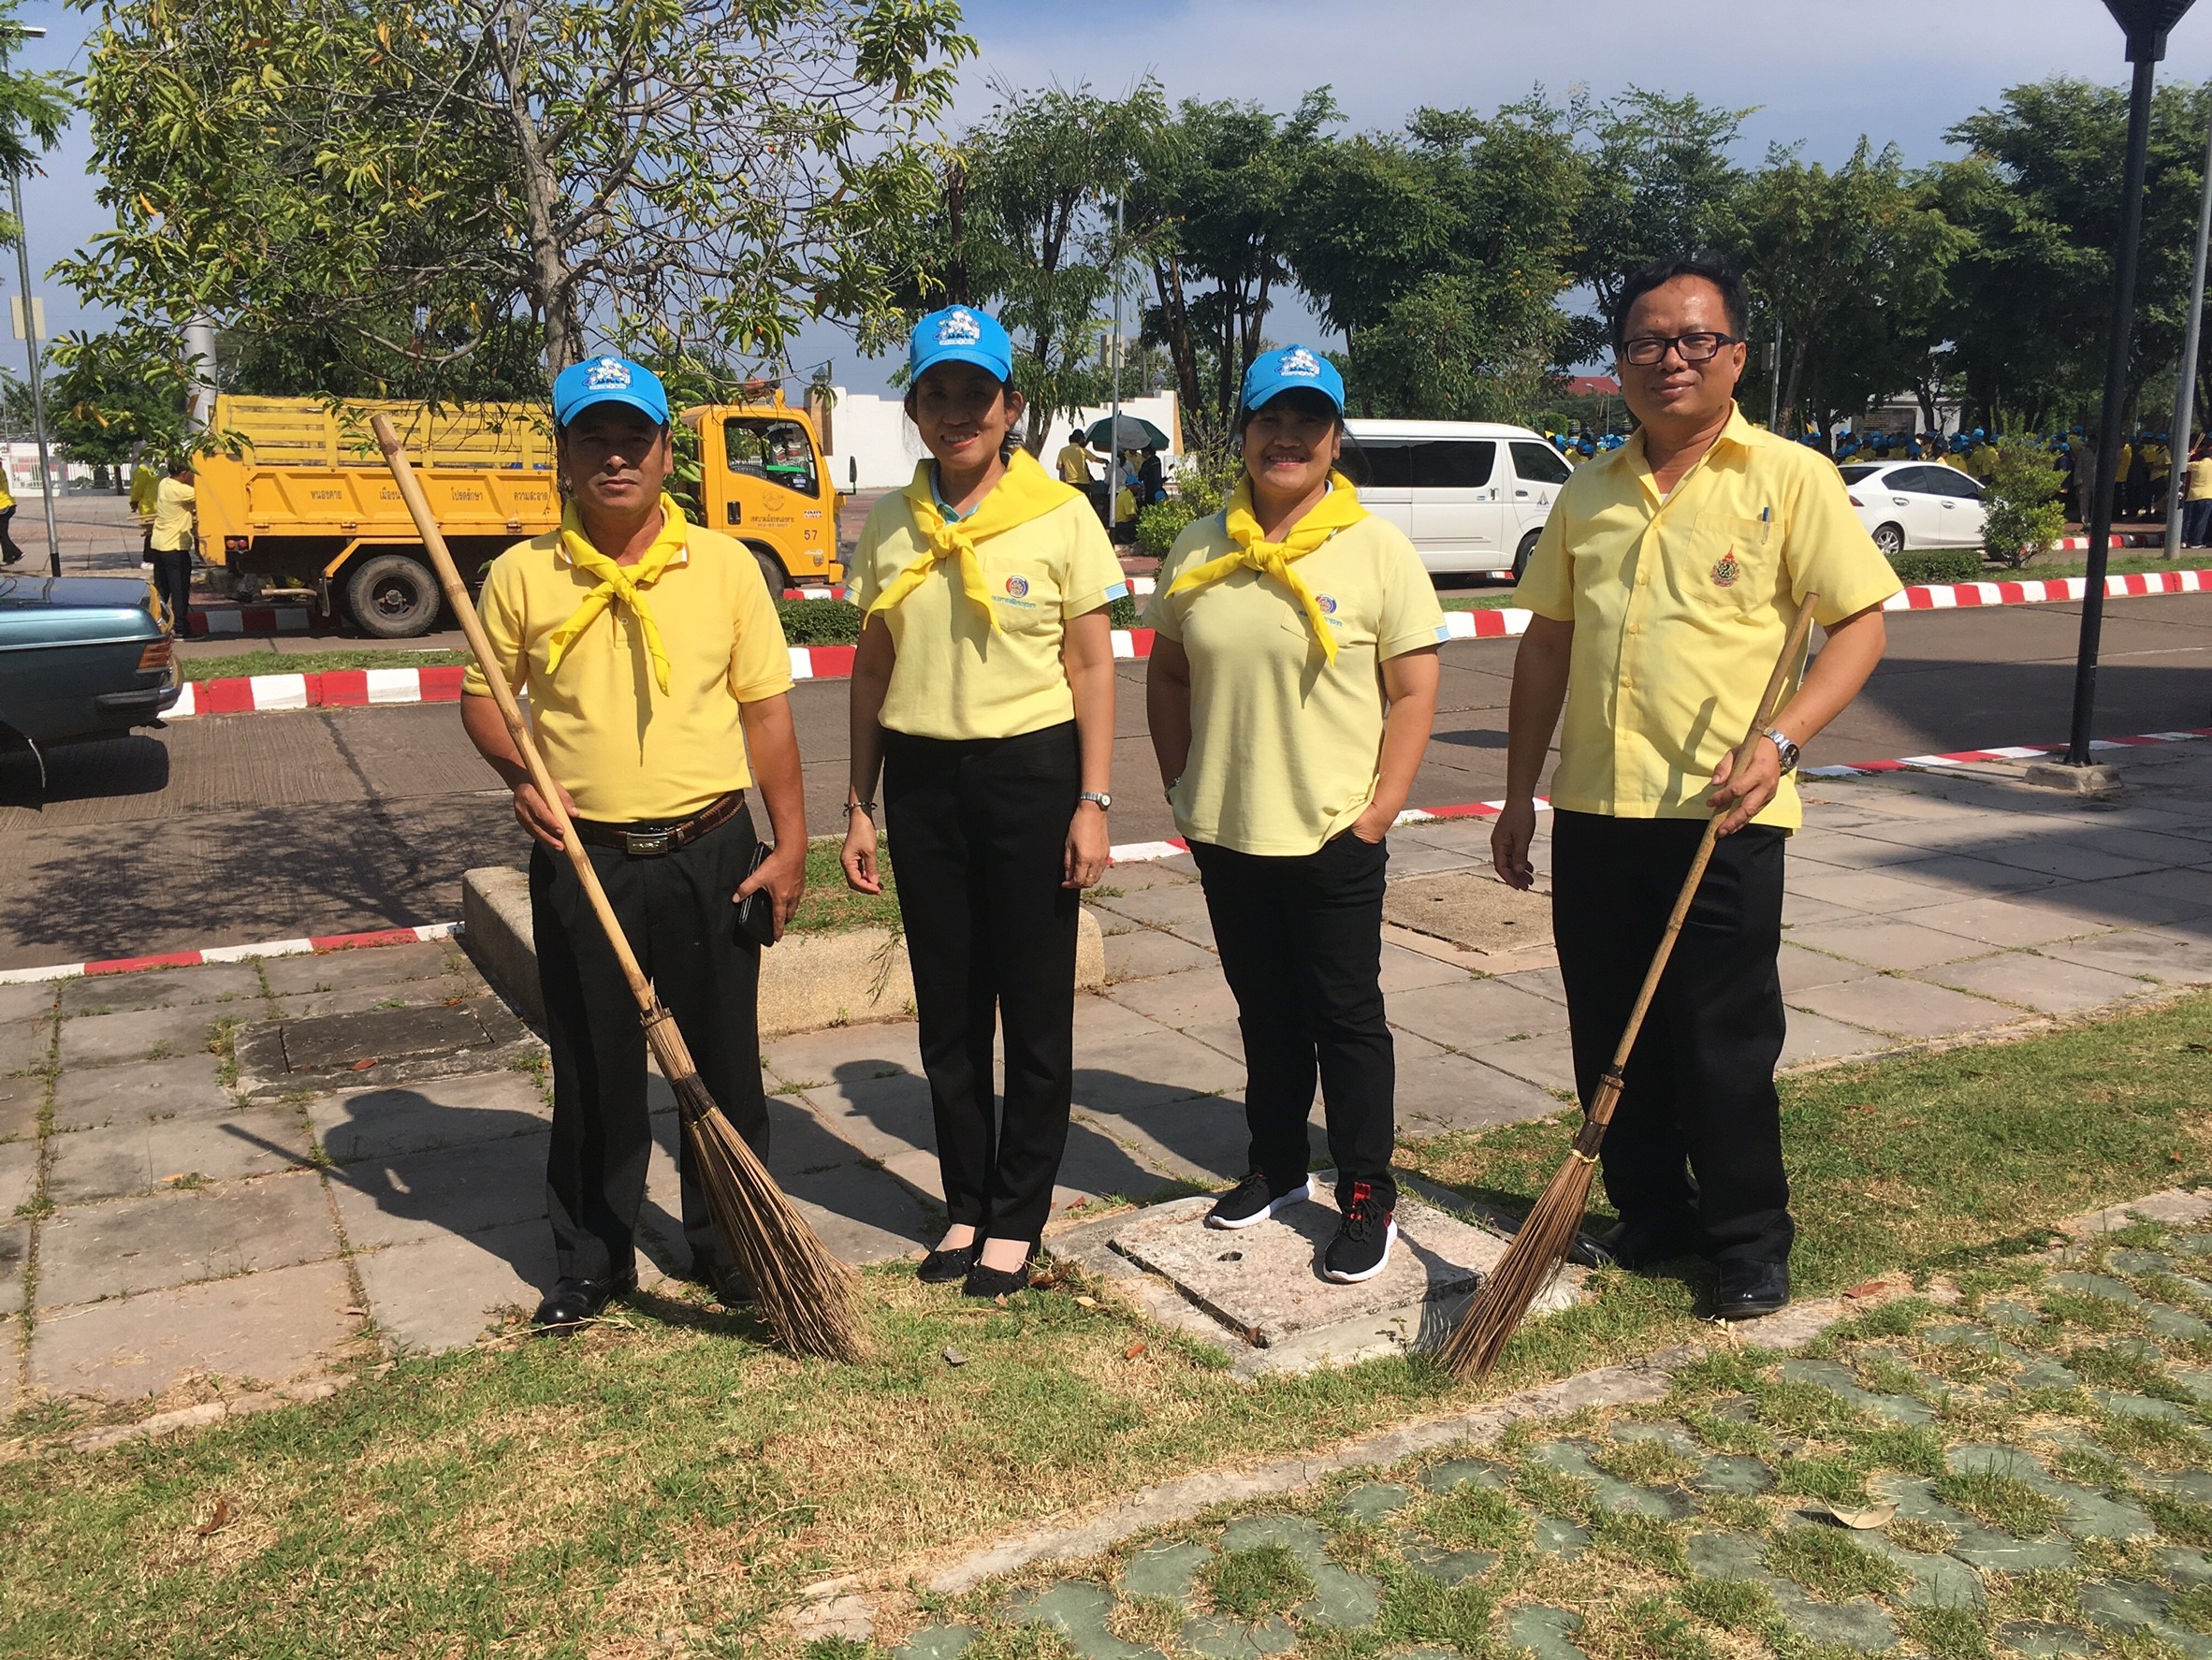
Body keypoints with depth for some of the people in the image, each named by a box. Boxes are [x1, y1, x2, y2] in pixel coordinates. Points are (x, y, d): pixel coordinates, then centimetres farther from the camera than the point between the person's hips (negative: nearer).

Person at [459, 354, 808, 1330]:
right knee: (593, 1071, 10)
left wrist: (790, 843, -2)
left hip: (710, 854, 0)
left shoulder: (725, 565, 1)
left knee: (723, 1062, 10)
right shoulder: (522, 575, 1)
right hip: (582, 861, 0)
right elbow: (482, 694, 11)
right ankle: (591, 1259, 28)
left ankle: (728, 1245, 28)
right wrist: (519, 772, -9)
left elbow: (765, 710, 2)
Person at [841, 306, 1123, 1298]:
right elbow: (872, 671, 11)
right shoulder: (890, 528, 7)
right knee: (947, 1012, 11)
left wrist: (1092, 803, -10)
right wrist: (859, 805, 8)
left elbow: (1092, 667, -3)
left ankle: (1016, 1218, 20)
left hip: (1030, 773, -3)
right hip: (921, 779, 4)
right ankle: (967, 1205, 27)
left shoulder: (1061, 517, -3)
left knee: (1035, 1013, 5)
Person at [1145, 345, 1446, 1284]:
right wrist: (1182, 785, 4)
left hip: (1334, 833, -4)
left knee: (1346, 1016, 5)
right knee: (1264, 1010, 17)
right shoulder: (1198, 549, 5)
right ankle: (1275, 1166, 34)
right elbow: (1168, 676, 12)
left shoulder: (1378, 550, -6)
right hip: (1226, 830, 4)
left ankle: (1368, 1198, 18)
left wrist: (1380, 808, -11)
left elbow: (1413, 692, -6)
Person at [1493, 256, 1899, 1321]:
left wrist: (1779, 739, -20)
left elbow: (1859, 624, -5)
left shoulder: (1789, 478, -2)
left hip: (1723, 818, -4)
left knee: (1723, 1042, 3)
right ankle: (1650, 1215, 30)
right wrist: (1520, 792, 13)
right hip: (1594, 812, 5)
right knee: (1610, 1037, 12)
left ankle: (1749, 1242, 22)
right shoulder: (1588, 495, 12)